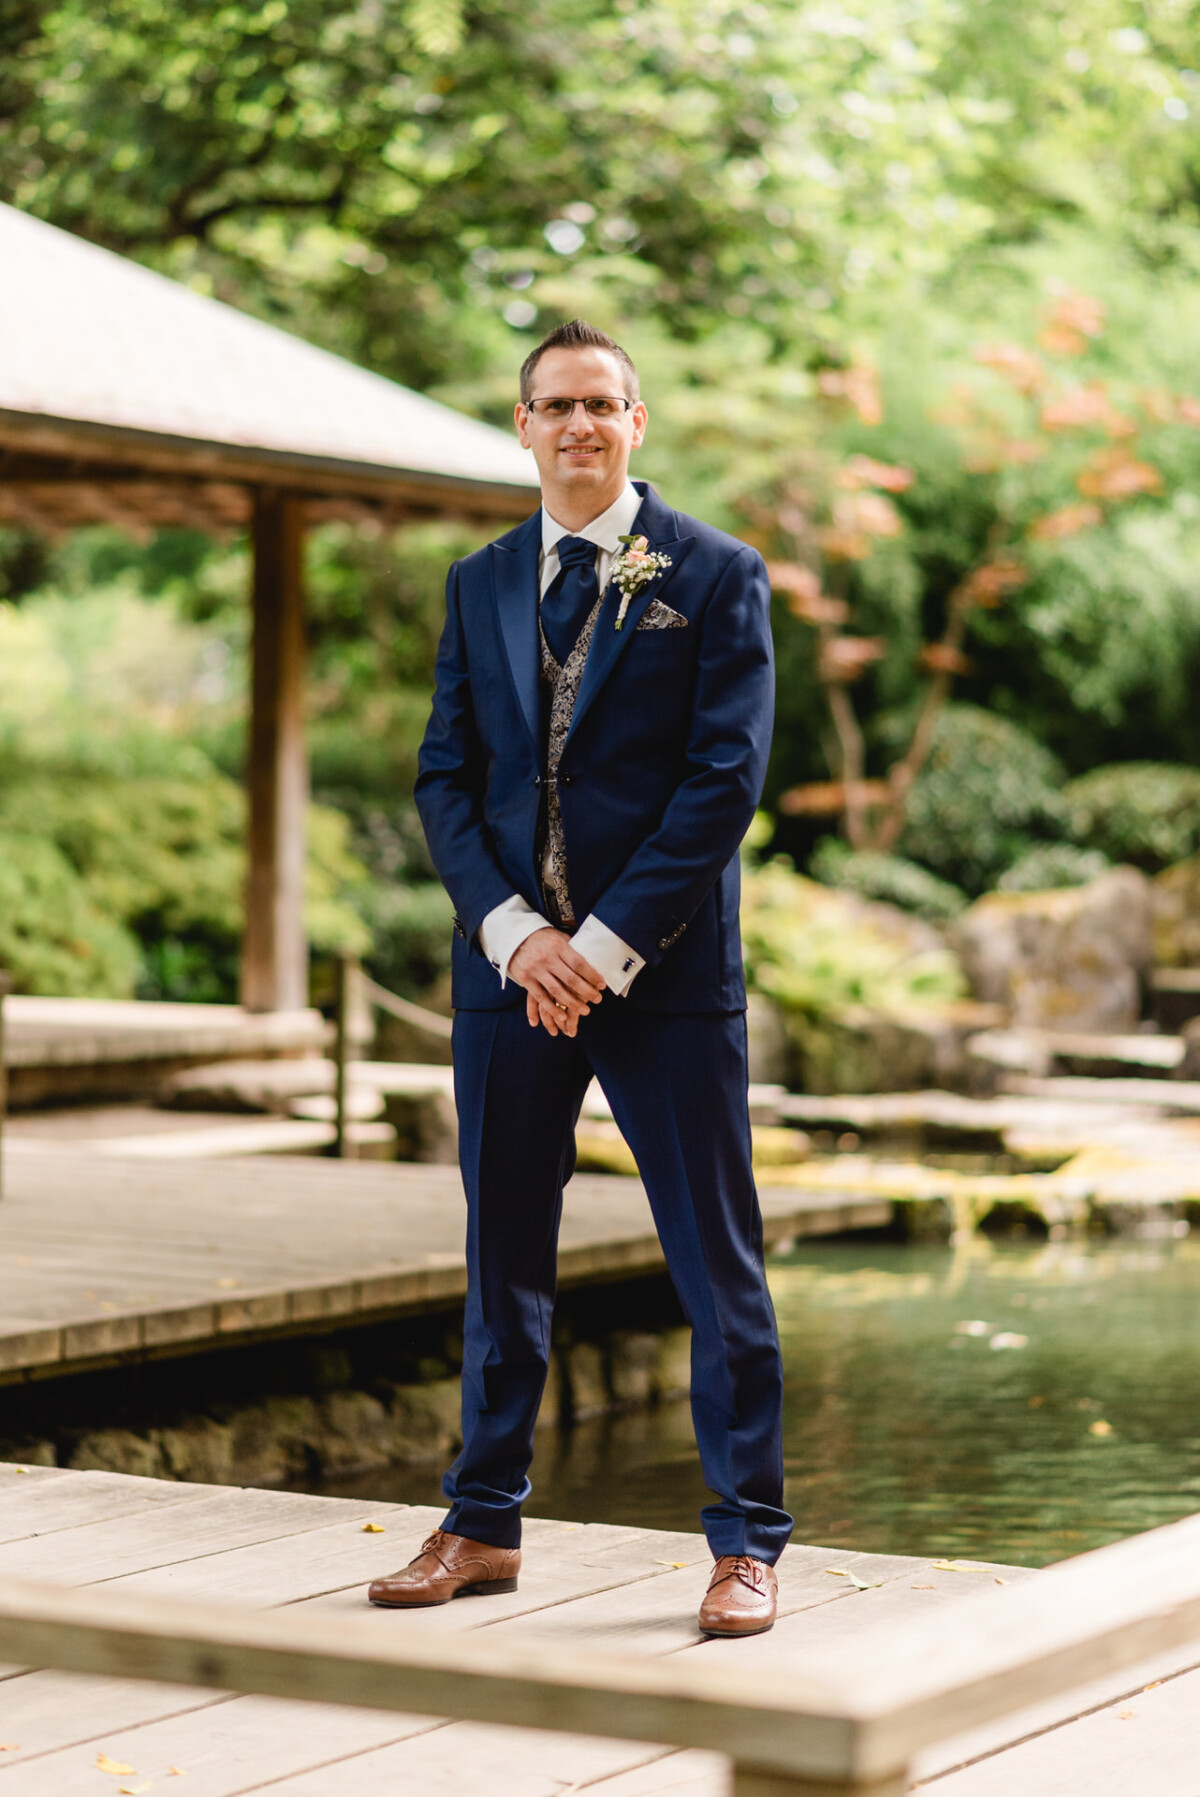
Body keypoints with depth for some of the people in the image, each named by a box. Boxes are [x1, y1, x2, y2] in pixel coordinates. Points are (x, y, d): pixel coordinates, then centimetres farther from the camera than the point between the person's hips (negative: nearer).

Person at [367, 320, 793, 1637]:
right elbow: (445, 776, 7)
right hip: (509, 964, 4)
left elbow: (726, 777, -8)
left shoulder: (715, 576, -1)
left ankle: (746, 1542, 9)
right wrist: (513, 931, -9)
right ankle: (483, 1527, 21)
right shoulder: (479, 585, 12)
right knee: (502, 1260, 11)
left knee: (717, 1264, 0)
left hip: (663, 970, -4)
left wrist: (605, 945, -13)